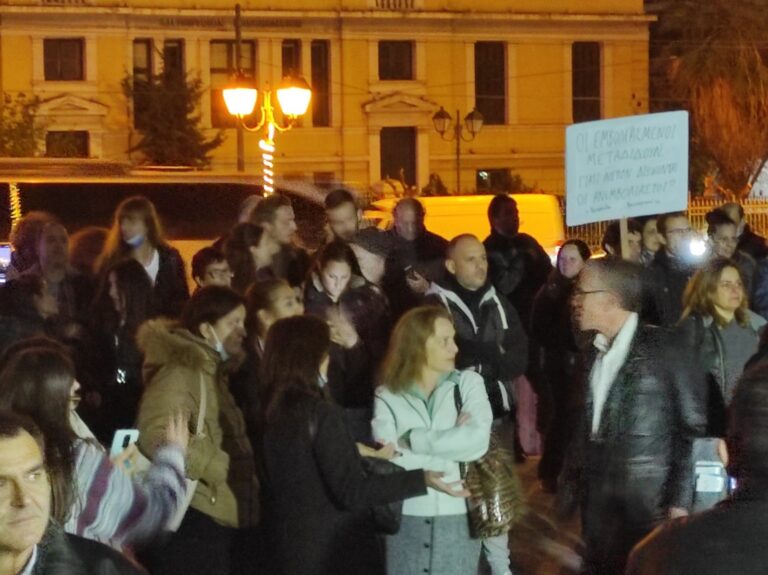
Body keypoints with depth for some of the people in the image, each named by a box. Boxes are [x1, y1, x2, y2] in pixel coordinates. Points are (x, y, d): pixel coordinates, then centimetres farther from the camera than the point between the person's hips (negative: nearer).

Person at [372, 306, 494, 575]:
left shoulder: (468, 383, 3)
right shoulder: (387, 397, 0)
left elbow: (477, 440, -15)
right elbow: (389, 460, -14)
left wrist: (412, 441, -12)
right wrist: (450, 459, -15)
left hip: (458, 519, 0)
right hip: (407, 521, 0)